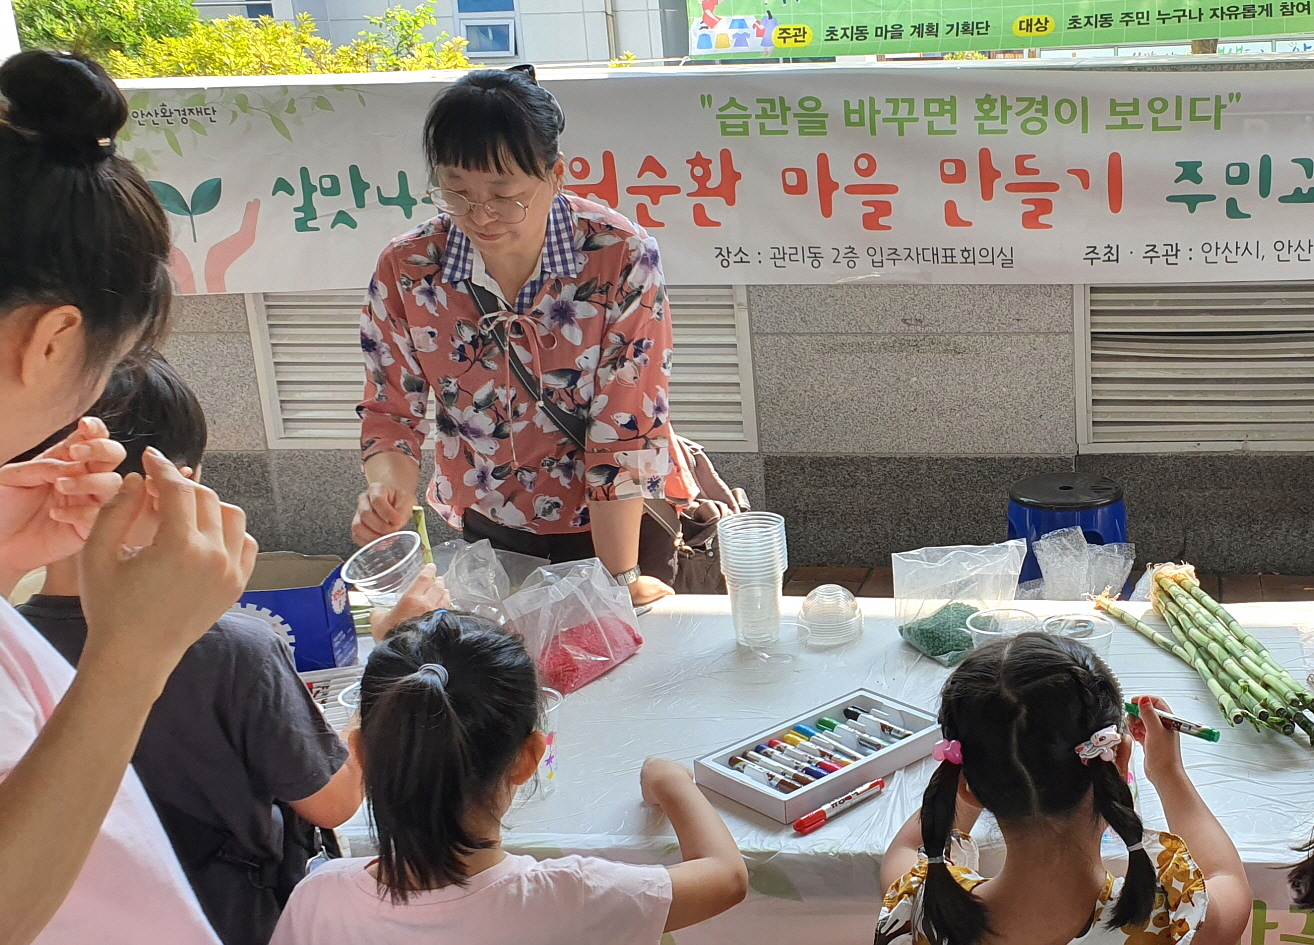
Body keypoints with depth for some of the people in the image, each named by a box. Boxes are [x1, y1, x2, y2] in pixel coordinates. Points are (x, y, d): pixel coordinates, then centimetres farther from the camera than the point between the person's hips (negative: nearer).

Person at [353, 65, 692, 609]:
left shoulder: (621, 258, -23)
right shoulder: (406, 270, -15)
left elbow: (627, 431, -22)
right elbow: (390, 410, -5)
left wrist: (621, 578, -22)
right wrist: (387, 486, -27)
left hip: (619, 523, -2)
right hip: (486, 530, 3)